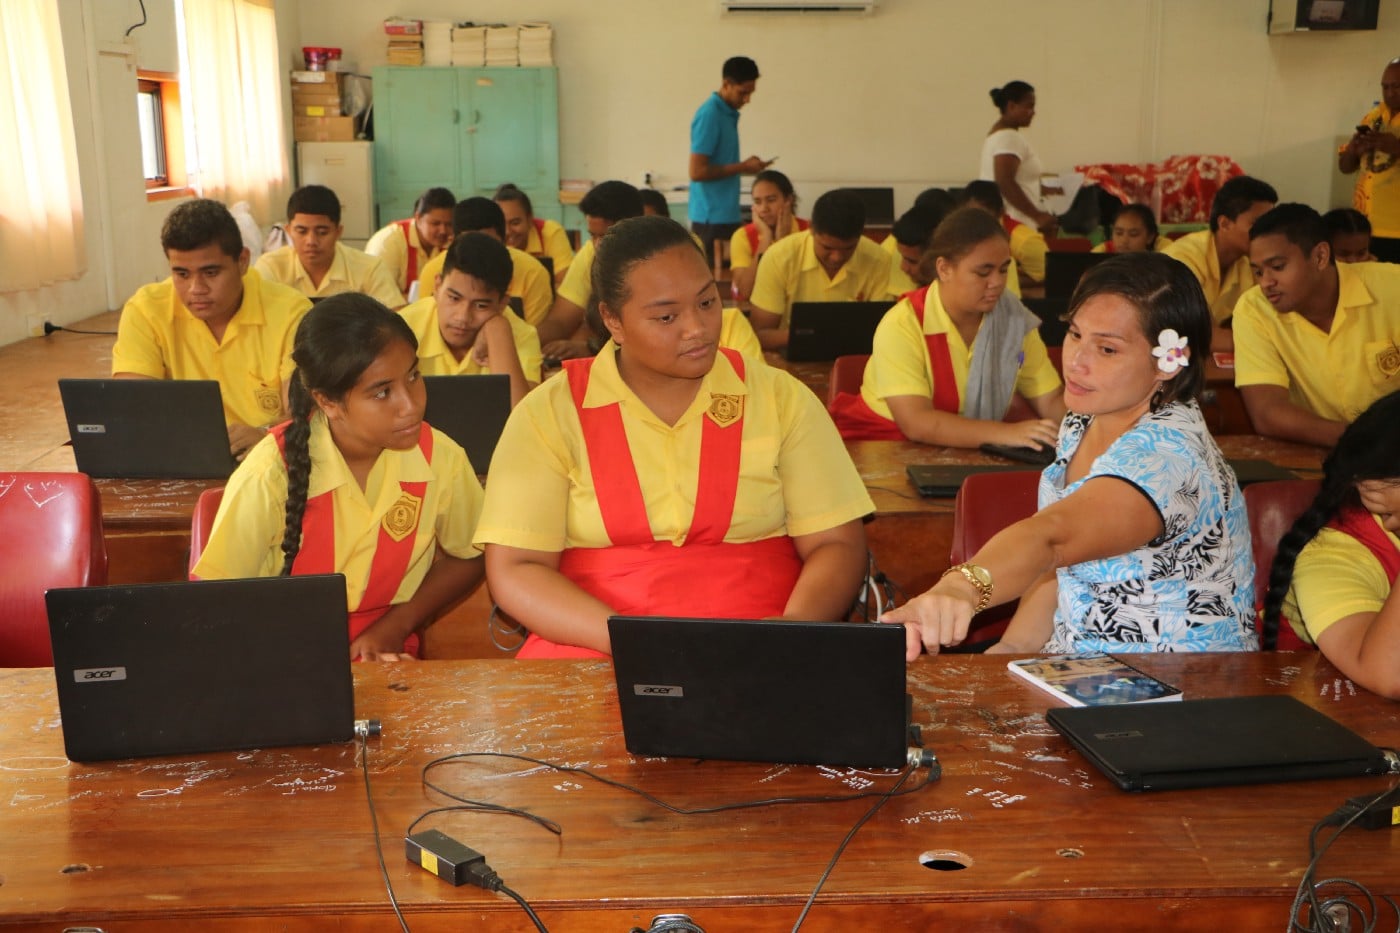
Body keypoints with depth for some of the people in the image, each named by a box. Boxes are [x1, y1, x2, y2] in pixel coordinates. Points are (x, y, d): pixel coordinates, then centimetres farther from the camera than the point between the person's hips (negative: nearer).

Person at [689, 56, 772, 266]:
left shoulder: (729, 113, 12)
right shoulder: (709, 115, -16)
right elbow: (697, 171, -20)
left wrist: (744, 166, 8)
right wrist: (742, 167, -14)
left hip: (726, 213, 9)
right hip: (712, 216, -9)